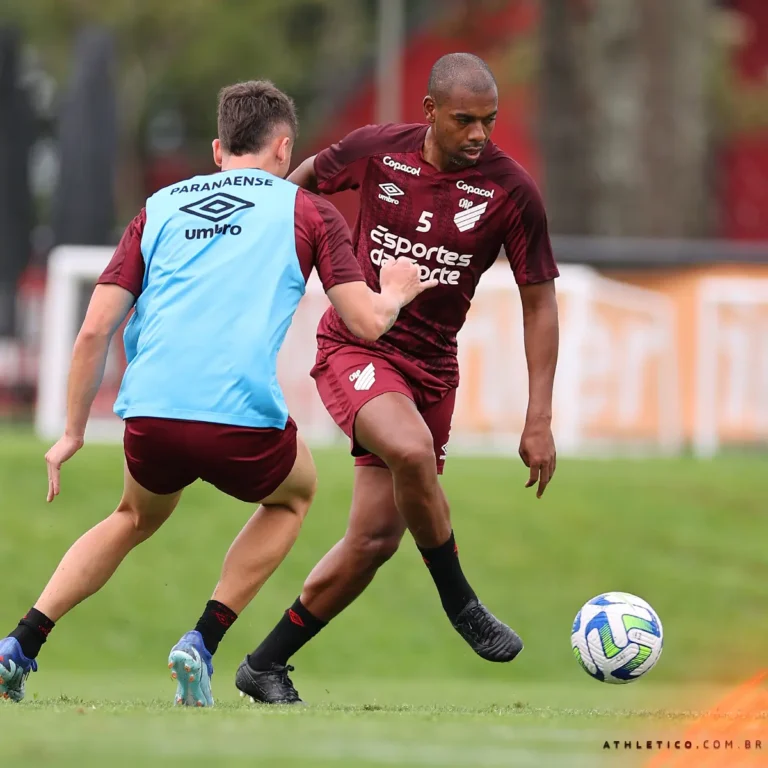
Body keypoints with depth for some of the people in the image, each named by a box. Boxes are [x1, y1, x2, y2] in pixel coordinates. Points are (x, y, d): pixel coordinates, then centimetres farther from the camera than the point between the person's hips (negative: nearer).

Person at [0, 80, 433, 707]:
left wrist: (74, 432, 21)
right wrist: (396, 293, 29)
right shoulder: (307, 212, 12)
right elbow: (367, 322, 6)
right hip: (242, 415, -3)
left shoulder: (160, 208, 20)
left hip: (149, 416, 3)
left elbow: (94, 332, 12)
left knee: (138, 517, 34)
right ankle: (202, 644, 15)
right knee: (294, 494, 31)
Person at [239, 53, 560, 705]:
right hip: (354, 349, -3)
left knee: (375, 539, 0)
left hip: (430, 367, 3)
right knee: (411, 449, -34)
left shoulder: (512, 192, -9)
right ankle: (459, 602, -13)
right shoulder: (378, 150, -10)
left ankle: (266, 666, 17)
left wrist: (539, 420, -6)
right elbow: (303, 180, 12)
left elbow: (540, 303, -2)